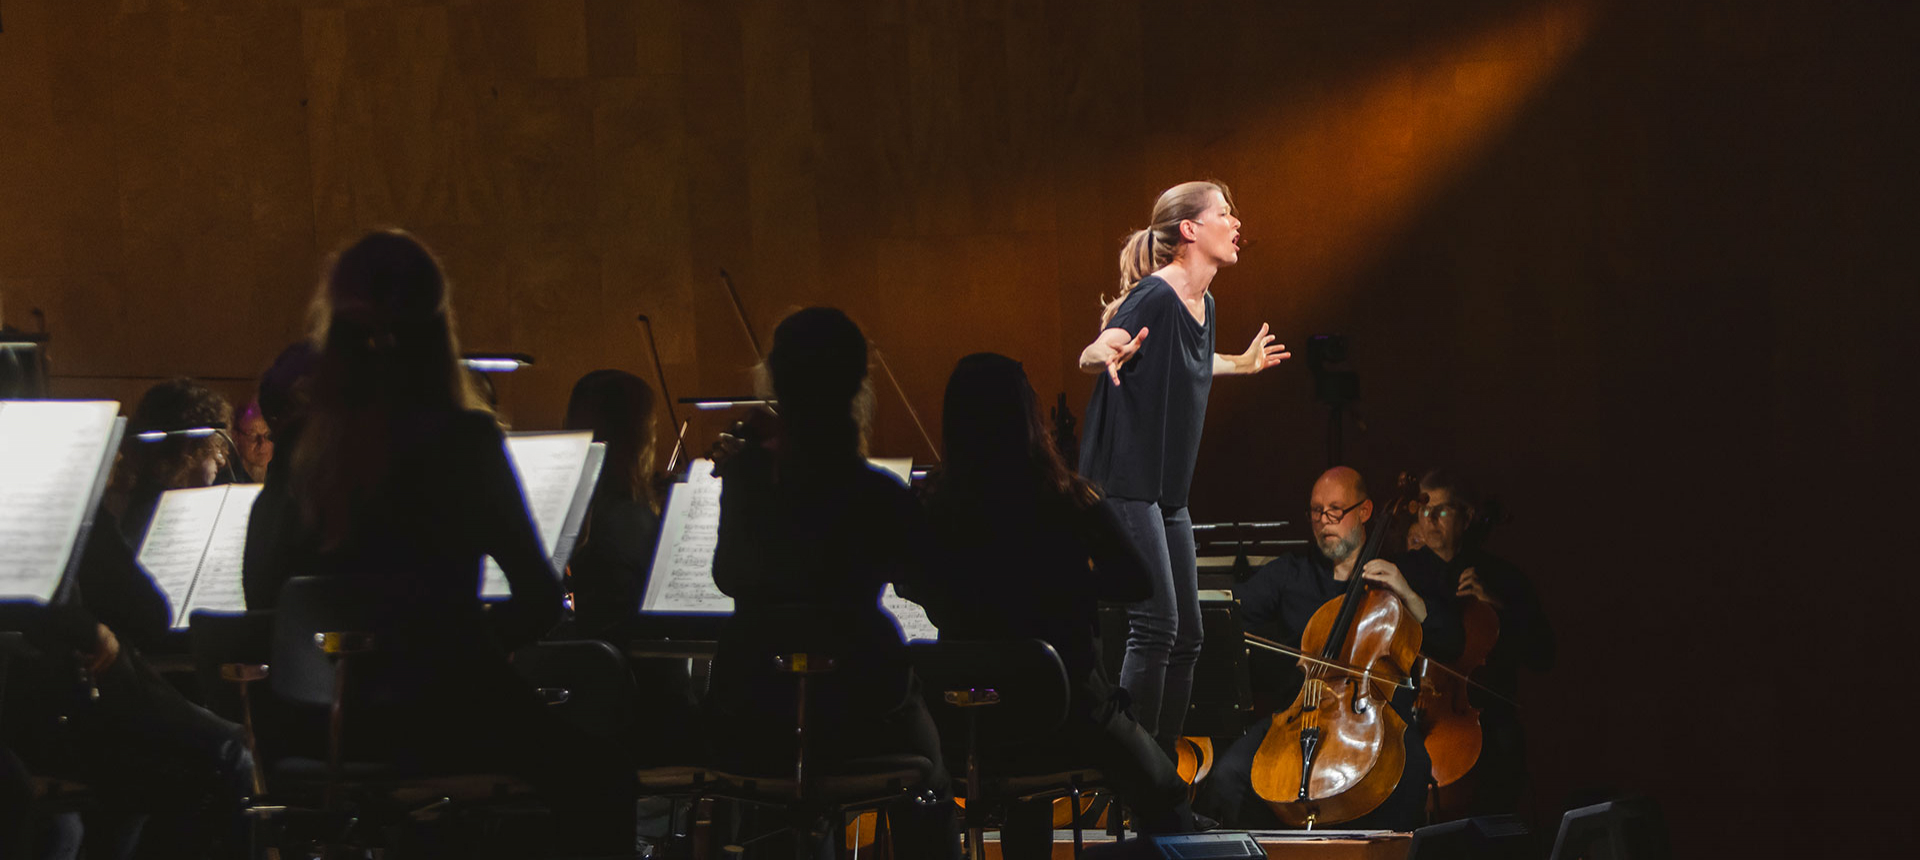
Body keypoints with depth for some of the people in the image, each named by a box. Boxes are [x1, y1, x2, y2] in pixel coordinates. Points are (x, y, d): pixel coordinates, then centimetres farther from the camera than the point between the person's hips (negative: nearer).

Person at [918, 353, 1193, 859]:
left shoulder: (938, 512, -8)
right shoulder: (1067, 503, -14)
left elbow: (940, 609, 5)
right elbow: (1137, 584, -4)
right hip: (1067, 704, -3)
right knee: (1163, 798, 22)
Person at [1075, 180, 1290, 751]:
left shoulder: (1203, 306, 11)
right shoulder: (1154, 296, -15)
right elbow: (1091, 355, -22)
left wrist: (1242, 364, 43)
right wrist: (1106, 353, -45)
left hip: (1168, 493, 9)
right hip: (1124, 484, -9)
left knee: (1186, 638, 8)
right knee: (1157, 627, -15)